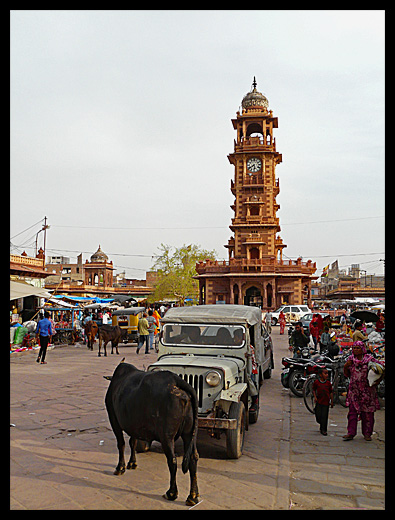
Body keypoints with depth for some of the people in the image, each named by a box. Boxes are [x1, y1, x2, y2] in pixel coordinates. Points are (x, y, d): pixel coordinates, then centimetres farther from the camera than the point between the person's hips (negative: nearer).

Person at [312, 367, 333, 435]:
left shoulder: (328, 383, -1)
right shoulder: (316, 382, -3)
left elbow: (331, 392, 6)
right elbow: (314, 390, 9)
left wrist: (332, 402, 7)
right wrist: (315, 397, -4)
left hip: (326, 402, 0)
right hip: (319, 401, 0)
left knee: (324, 416, -1)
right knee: (318, 415, 6)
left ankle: (324, 430, 9)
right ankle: (322, 425, 35)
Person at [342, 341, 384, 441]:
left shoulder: (370, 359, -3)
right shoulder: (350, 359, 8)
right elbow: (347, 375, 14)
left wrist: (378, 381, -7)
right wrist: (345, 367, -4)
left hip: (367, 390, -2)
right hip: (354, 389, 2)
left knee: (368, 412, 2)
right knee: (352, 411, -2)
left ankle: (367, 433, 15)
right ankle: (351, 433, 2)